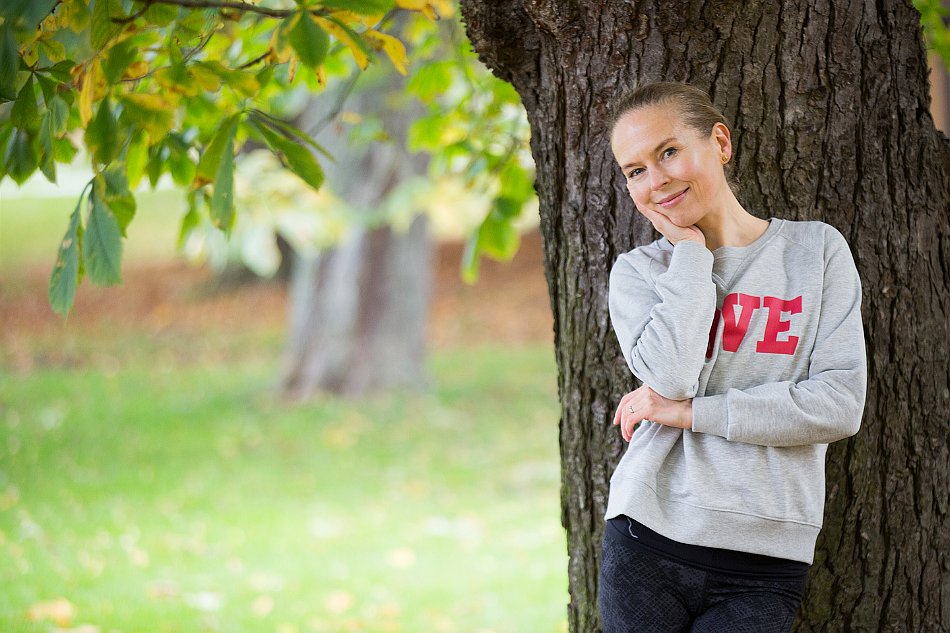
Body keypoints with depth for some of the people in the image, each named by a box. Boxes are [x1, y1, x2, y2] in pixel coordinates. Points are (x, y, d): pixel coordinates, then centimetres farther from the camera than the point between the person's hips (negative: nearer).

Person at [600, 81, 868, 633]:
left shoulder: (816, 250, 5)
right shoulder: (638, 272, 8)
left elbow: (841, 404, -5)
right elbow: (669, 377, -12)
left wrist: (688, 412, -8)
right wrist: (690, 252, -3)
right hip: (648, 540, 1)